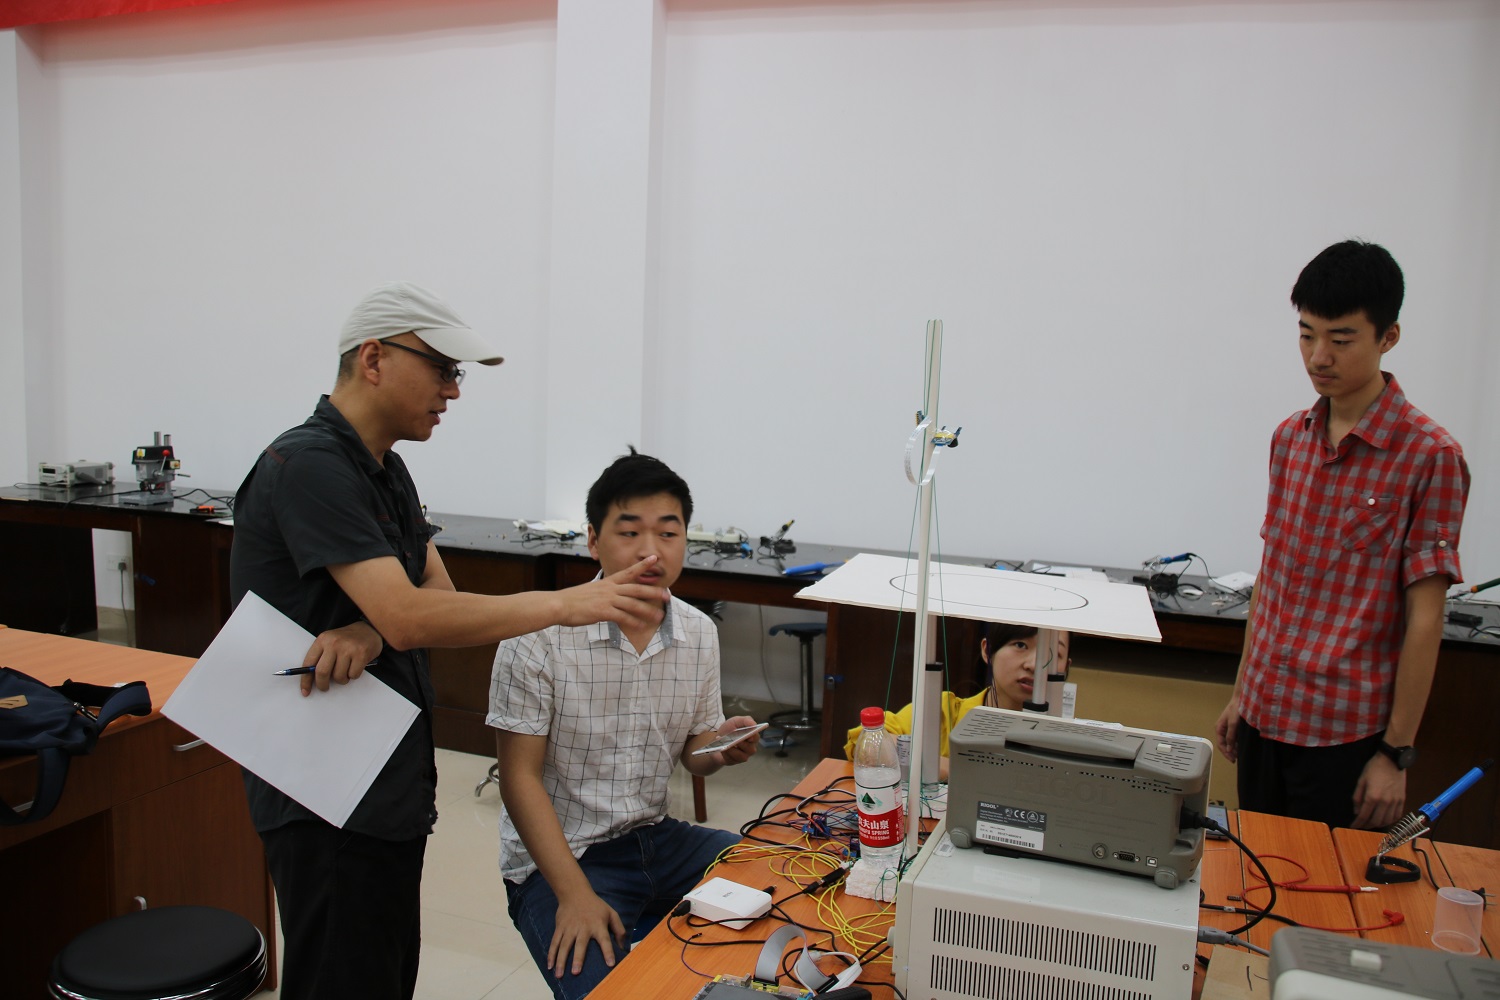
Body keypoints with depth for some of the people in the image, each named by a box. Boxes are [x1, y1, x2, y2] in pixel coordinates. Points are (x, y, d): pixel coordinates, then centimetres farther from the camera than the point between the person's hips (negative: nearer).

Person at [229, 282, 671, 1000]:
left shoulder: (385, 469, 11)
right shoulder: (308, 465, -20)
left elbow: (435, 593, 5)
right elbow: (410, 618, -28)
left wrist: (367, 633, -17)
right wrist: (565, 604, -25)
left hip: (390, 780, 9)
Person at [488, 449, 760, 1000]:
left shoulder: (700, 634, 0)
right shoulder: (538, 637, -16)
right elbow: (520, 776, -13)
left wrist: (721, 748, -14)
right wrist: (574, 894, -20)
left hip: (657, 837, 6)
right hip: (559, 855, -5)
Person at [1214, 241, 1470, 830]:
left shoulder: (1428, 456, -11)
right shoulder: (1290, 437, 6)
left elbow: (1424, 617, -11)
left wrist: (1398, 752, -10)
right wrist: (1241, 693, 13)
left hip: (1345, 730, -5)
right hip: (1264, 714, 5)